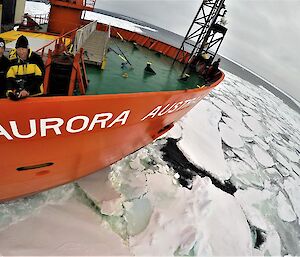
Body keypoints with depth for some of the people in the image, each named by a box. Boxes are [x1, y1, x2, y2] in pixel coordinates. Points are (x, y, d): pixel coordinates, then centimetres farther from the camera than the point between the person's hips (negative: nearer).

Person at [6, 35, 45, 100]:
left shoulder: (36, 58, -8)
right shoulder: (13, 60, 3)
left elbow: (39, 78, -13)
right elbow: (9, 78, 4)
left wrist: (27, 90, -21)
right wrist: (9, 90, -16)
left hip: (35, 94, -3)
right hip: (18, 93, 3)